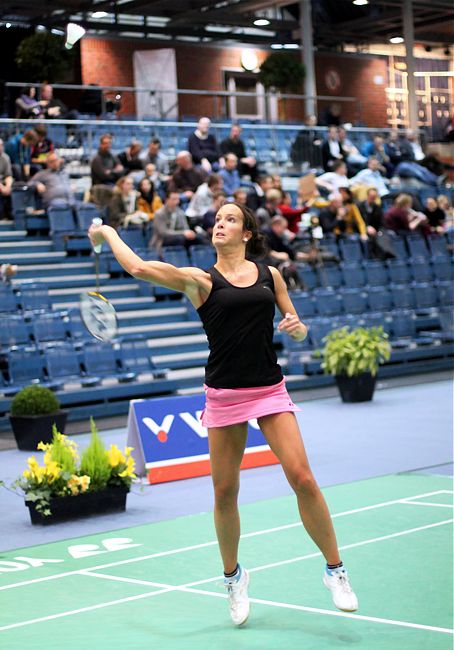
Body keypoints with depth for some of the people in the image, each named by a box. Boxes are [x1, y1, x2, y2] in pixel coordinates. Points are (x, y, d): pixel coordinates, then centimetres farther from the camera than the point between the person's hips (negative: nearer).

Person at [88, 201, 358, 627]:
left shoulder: (270, 274, 9)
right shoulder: (201, 280, 0)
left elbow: (298, 332, 15)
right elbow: (138, 268, -10)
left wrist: (297, 327, -7)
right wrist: (109, 233, 3)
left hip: (270, 390, 1)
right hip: (224, 395, -1)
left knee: (302, 479, -9)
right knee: (225, 492, 4)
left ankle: (335, 571, 5)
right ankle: (233, 576, 27)